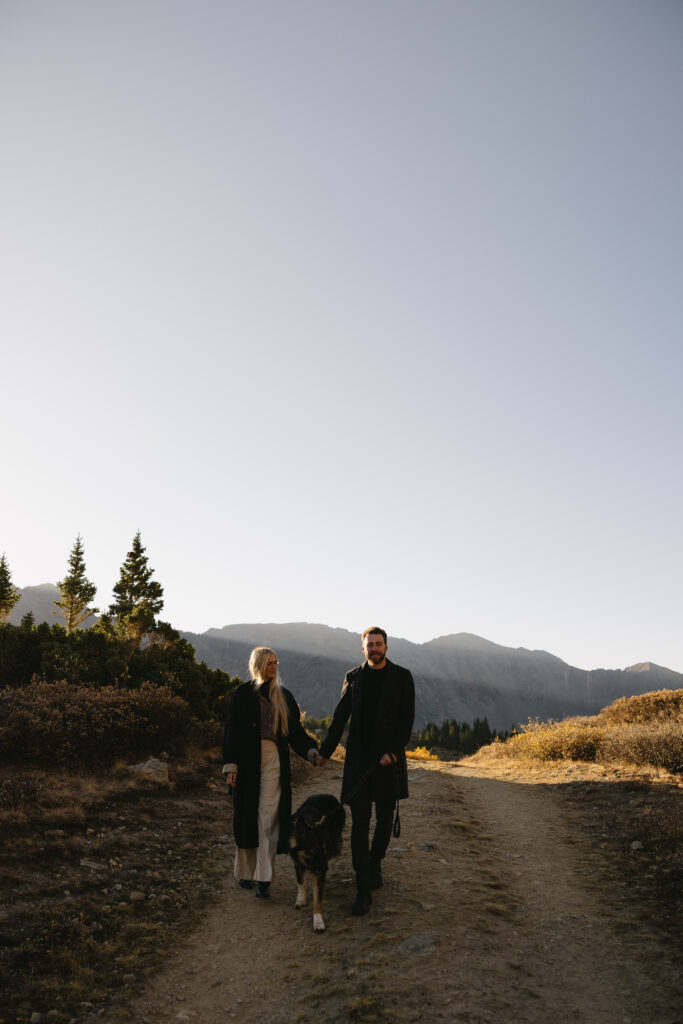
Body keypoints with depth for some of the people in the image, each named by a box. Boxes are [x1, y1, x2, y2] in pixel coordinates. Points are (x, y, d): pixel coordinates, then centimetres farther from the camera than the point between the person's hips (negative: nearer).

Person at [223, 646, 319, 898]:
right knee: (247, 815, 6)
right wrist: (230, 765, -7)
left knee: (268, 817, -4)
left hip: (274, 761, 2)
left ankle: (264, 877, -1)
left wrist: (312, 751, -3)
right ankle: (246, 871, 23)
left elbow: (295, 729, 11)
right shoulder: (243, 693, 0)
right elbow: (232, 730, -1)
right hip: (248, 761, -1)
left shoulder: (283, 695, 10)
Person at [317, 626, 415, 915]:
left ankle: (375, 862, 39)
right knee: (360, 821, -3)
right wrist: (325, 751, 9)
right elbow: (340, 716, 9)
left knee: (385, 817, 12)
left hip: (389, 758, 0)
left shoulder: (402, 677, -1)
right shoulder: (353, 677, 5)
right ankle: (363, 891, 0)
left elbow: (407, 718, -4)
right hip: (359, 759, 1)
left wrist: (394, 752, -14)